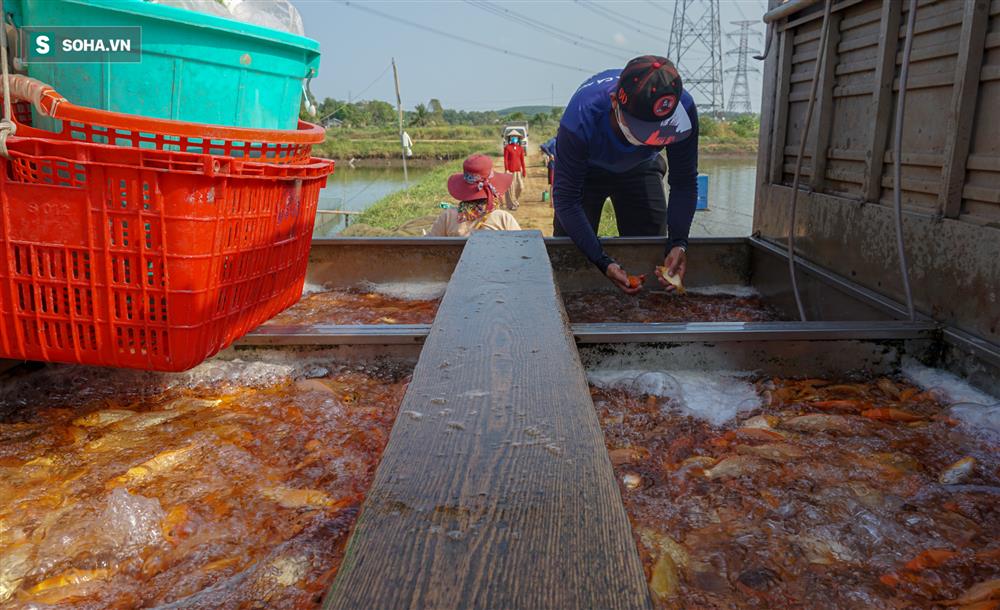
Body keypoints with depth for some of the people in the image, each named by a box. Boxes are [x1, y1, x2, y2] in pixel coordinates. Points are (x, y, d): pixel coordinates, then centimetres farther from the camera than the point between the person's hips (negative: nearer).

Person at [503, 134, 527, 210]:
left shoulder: (521, 148, 10)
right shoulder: (507, 147, -2)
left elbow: (522, 160, 11)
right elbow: (505, 159, -6)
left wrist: (524, 171, 8)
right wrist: (506, 170, -14)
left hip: (518, 170, 4)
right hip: (510, 170, -4)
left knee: (520, 187, 1)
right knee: (511, 188, -2)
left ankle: (516, 201, 25)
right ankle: (512, 205, 6)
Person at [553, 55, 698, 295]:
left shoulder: (683, 109, -34)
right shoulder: (581, 118, -43)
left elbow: (684, 184, -21)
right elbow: (566, 199, -35)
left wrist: (678, 243, -36)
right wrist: (603, 262, -43)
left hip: (640, 169, 2)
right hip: (585, 171, -2)